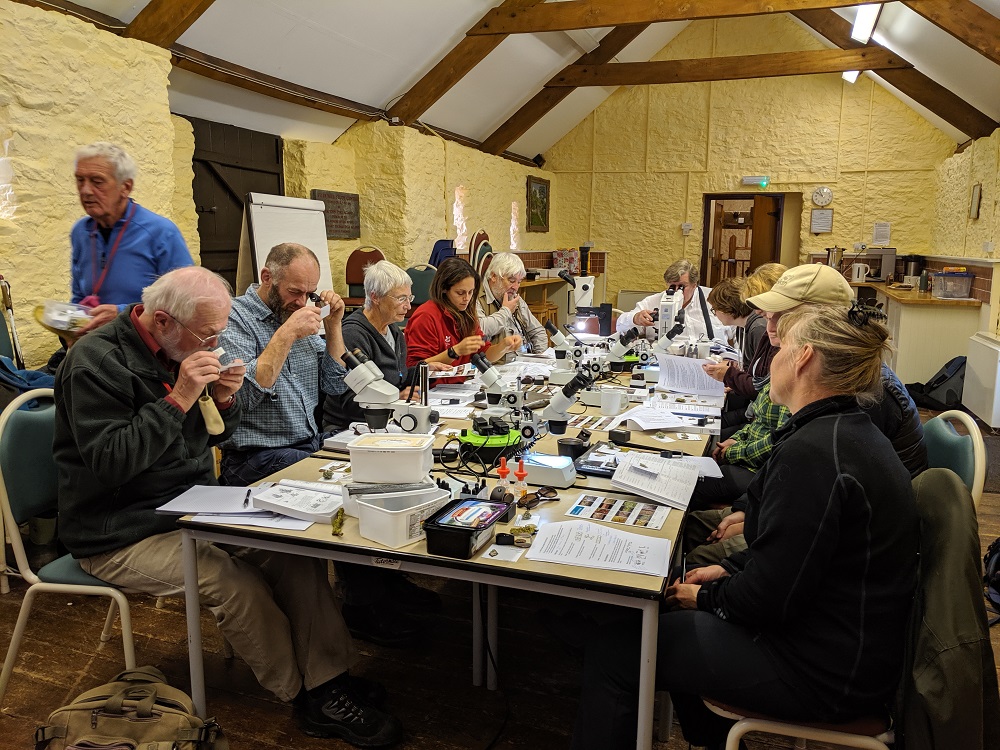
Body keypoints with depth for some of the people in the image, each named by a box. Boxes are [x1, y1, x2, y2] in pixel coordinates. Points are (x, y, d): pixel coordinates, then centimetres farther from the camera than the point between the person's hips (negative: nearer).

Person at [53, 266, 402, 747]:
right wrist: (180, 398, -29)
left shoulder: (178, 349, 6)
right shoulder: (96, 361, -18)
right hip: (121, 536, -7)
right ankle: (313, 702, -7)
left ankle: (329, 675, -4)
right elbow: (110, 463, -27)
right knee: (235, 583, -27)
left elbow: (212, 437, 13)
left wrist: (224, 401, -9)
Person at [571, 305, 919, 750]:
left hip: (826, 674, -10)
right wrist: (729, 569, 9)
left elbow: (768, 598, -25)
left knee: (613, 653, -8)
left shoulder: (812, 452, -27)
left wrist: (706, 597, -7)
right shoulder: (850, 432, 6)